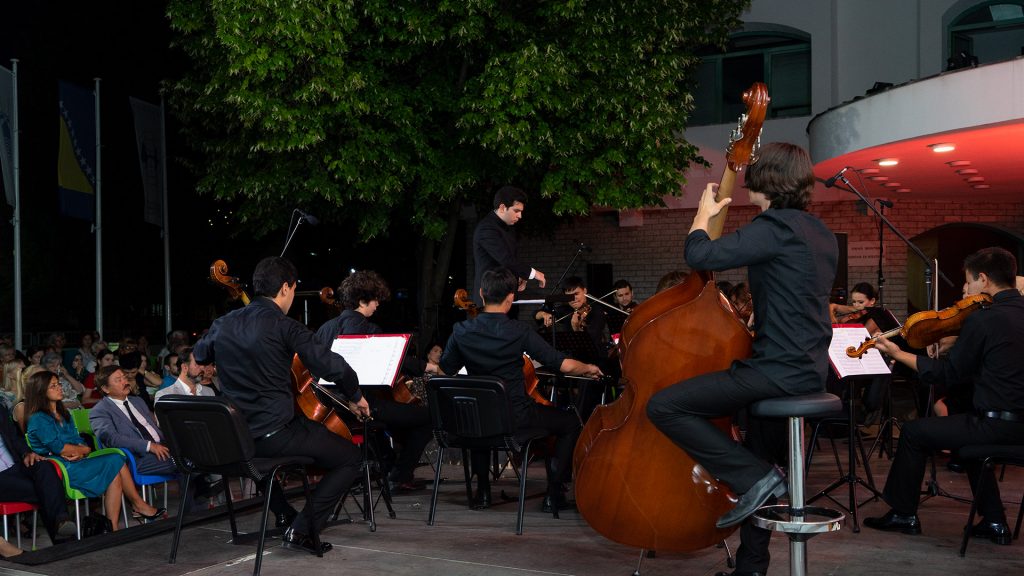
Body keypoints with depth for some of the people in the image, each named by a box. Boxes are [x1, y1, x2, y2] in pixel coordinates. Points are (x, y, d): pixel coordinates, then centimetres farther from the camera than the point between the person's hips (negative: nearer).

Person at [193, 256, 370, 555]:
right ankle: (302, 529, -2)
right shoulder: (285, 326, -13)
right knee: (351, 458, 6)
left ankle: (285, 514, 35)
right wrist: (355, 396, 1)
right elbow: (333, 366, -18)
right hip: (276, 433, -7)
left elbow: (199, 356, 27)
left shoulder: (223, 324, 6)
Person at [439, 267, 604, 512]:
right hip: (516, 416, -4)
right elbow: (565, 365, -14)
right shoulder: (520, 332, -14)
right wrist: (588, 368, 7)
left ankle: (482, 489, 33)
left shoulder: (461, 331, -5)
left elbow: (445, 371, 10)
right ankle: (553, 493, 12)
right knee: (570, 422, 17)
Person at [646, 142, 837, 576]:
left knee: (664, 406, -12)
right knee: (759, 462, 24)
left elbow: (700, 256, -19)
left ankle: (754, 478, -11)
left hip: (779, 370, -10)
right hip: (808, 370, 10)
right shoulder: (820, 234, 14)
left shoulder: (775, 227, -15)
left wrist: (703, 216, -1)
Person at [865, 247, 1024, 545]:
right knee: (967, 431, 35)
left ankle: (903, 513, 22)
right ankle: (993, 521, 30)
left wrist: (899, 355, 0)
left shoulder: (982, 319, -15)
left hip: (999, 425, -8)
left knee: (913, 432, 9)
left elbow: (949, 374, -8)